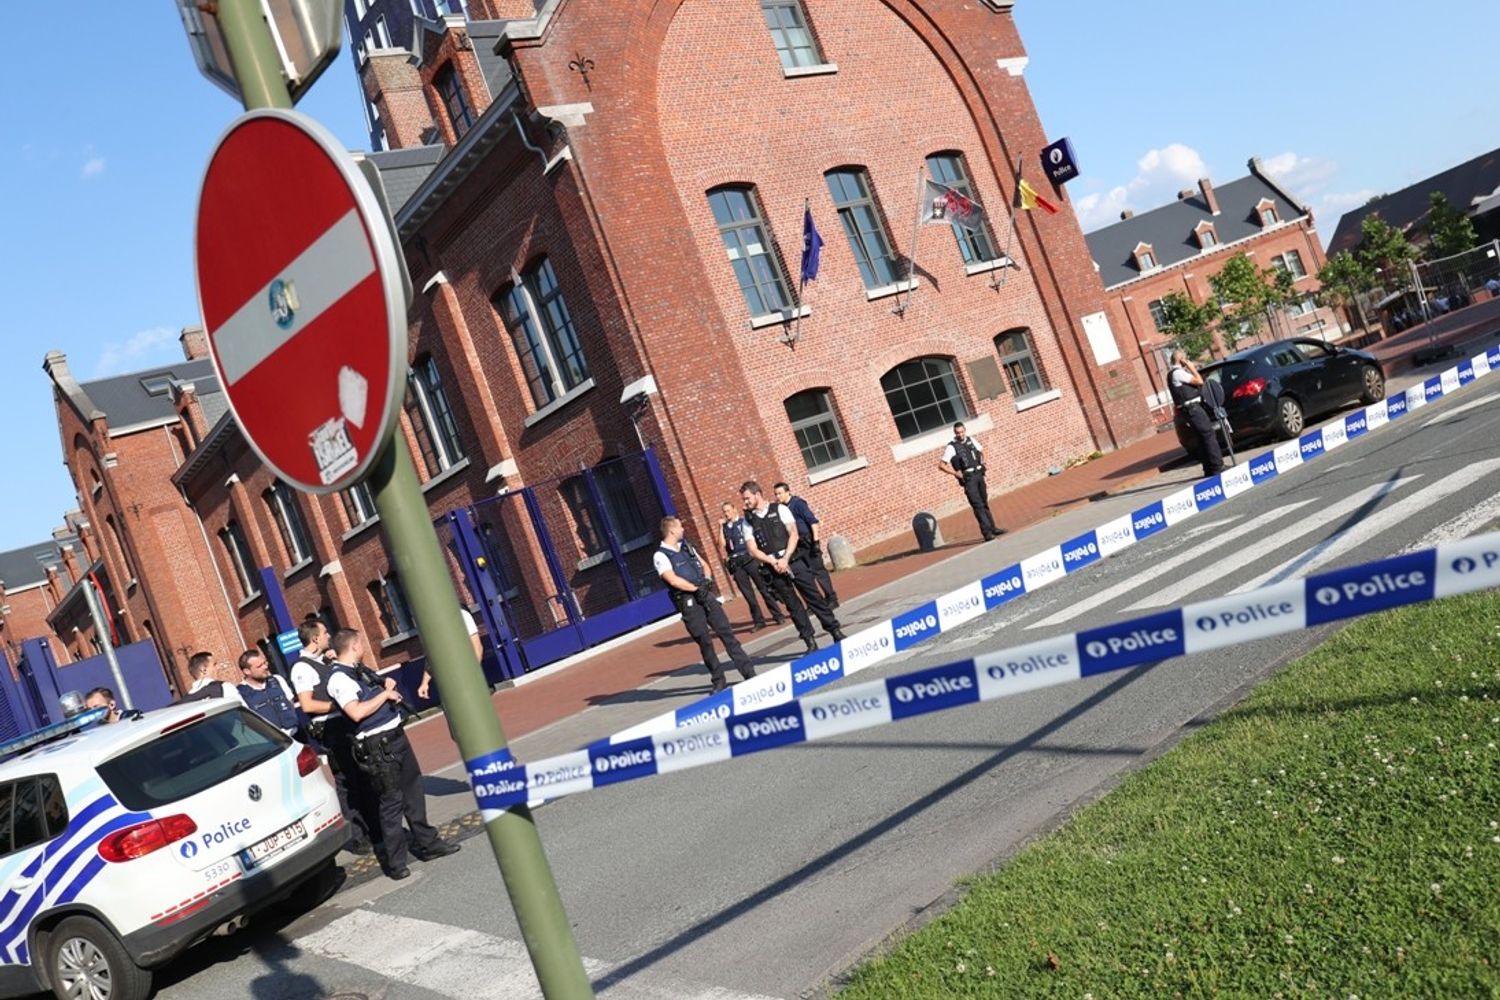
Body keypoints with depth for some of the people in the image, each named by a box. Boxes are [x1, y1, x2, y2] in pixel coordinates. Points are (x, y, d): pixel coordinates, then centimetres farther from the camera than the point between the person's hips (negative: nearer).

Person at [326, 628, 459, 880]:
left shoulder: (358, 670, 14)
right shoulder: (339, 678, -16)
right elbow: (356, 712, -30)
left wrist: (386, 686, 7)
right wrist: (385, 694, -19)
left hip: (395, 736, 9)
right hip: (378, 747, -9)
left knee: (413, 792, 16)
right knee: (392, 802, -3)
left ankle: (426, 843, 29)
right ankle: (394, 862, 7)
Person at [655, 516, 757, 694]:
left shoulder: (686, 547, 16)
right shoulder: (660, 556, -7)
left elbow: (704, 565, 19)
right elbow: (673, 580, -18)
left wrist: (707, 579, -2)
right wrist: (696, 588, -17)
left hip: (705, 596, 6)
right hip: (688, 603, -6)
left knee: (727, 633, 3)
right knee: (705, 642, -2)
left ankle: (749, 673, 6)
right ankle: (719, 681, 10)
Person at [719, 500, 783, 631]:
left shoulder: (745, 521, 3)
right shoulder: (724, 527, 11)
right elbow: (722, 544, -3)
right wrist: (721, 527, -5)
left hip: (749, 558, -3)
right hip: (735, 563, 3)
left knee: (763, 587, 0)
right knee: (748, 593, 3)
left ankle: (777, 615, 8)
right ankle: (759, 621, 9)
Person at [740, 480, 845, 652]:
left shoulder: (779, 509, 1)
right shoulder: (748, 521, 5)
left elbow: (793, 534, -5)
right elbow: (753, 550, -1)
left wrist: (785, 559, -15)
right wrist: (773, 562, -14)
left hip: (793, 560, -1)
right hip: (772, 567, 1)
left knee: (813, 596, 1)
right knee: (793, 605, 4)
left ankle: (836, 631, 10)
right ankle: (810, 641, 9)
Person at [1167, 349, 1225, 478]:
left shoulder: (1177, 373, 19)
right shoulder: (1178, 372, -14)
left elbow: (1193, 382, 24)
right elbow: (1199, 381, -17)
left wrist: (1191, 369, 17)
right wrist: (1192, 368, -6)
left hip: (1193, 408, 11)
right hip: (1193, 408, -11)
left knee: (1204, 437, 12)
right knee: (1209, 434, -10)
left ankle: (1209, 468, 15)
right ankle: (1217, 466, -10)